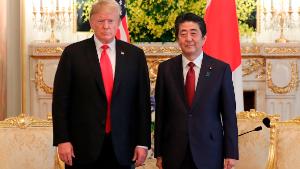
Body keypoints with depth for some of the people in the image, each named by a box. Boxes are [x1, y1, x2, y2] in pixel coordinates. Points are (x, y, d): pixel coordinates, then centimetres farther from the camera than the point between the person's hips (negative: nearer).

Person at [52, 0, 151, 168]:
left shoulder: (135, 55, 5)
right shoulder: (73, 53, 1)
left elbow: (143, 101, 4)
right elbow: (61, 100, 0)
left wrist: (143, 142, 1)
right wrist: (62, 140, -6)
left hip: (122, 147, 1)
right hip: (83, 145, -1)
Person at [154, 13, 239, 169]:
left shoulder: (221, 69, -2)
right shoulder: (166, 68, 2)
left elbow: (229, 114, 0)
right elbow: (160, 113, 4)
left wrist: (231, 153, -3)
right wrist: (159, 153, 3)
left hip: (209, 153, -1)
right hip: (174, 155, 1)